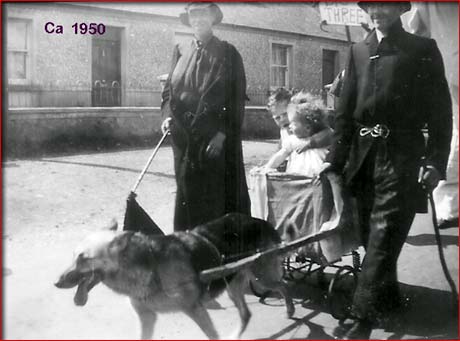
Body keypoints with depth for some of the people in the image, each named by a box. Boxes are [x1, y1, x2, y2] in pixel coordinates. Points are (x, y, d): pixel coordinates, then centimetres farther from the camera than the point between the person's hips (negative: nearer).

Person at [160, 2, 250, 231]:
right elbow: (169, 89, 16)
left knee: (220, 197, 0)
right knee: (188, 195, 6)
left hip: (218, 139, -3)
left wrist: (223, 133, -14)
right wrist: (168, 115, -3)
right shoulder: (181, 52, 13)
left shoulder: (227, 53, 1)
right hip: (185, 139, 3)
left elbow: (237, 98, -4)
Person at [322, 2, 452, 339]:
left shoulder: (422, 49, 1)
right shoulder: (358, 51, 12)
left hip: (401, 159, -5)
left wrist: (435, 162, -11)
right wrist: (336, 158, 5)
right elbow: (346, 111, 11)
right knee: (371, 236, 11)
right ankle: (388, 299, 30)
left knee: (383, 238, -8)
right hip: (364, 157, 5)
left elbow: (441, 112, -2)